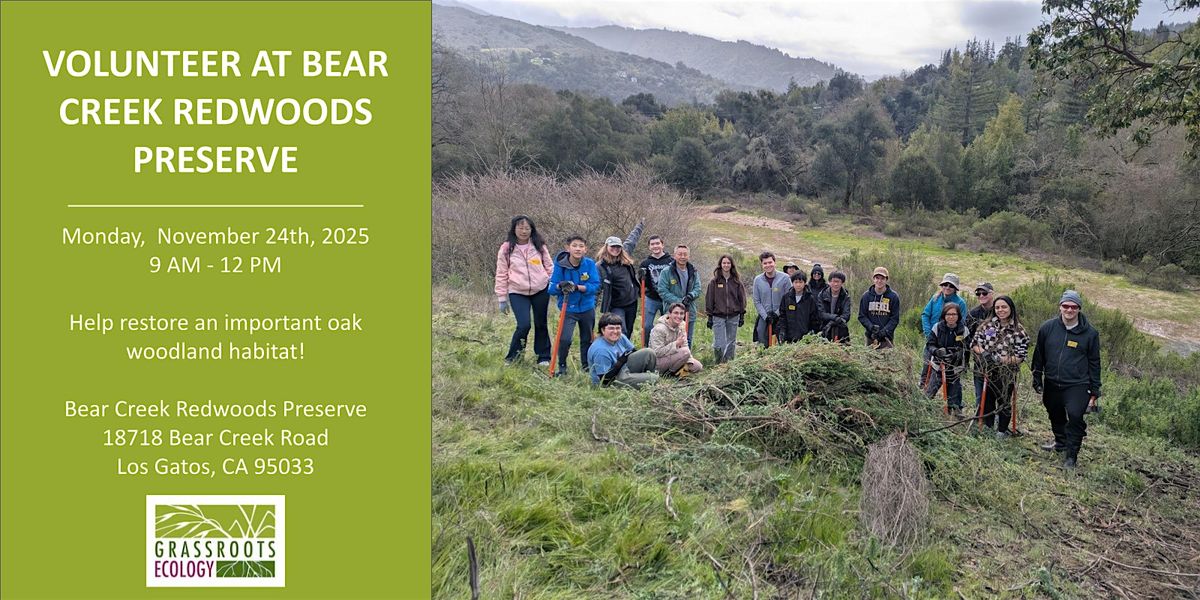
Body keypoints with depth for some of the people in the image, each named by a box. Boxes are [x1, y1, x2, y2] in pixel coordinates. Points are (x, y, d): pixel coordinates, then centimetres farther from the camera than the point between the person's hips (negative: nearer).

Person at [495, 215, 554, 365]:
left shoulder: (539, 246, 2)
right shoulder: (506, 249, -2)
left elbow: (549, 267, 10)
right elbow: (501, 275, 2)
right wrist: (502, 298, 2)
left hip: (541, 291, 2)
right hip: (517, 293, -2)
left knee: (541, 324, 10)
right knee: (524, 325, -14)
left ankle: (543, 357, 27)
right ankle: (513, 356, 9)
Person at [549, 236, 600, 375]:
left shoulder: (590, 264, -11)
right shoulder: (560, 265, -14)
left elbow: (595, 285, -15)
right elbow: (552, 289, -10)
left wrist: (577, 287, -29)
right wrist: (560, 286, -33)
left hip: (587, 308, 2)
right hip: (568, 309, -2)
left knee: (587, 339, 16)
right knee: (564, 339, -16)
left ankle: (587, 366, 36)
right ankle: (562, 367, 6)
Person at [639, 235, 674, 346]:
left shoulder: (671, 261, -1)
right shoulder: (645, 263, 2)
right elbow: (644, 285, 1)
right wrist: (642, 277, -19)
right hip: (651, 299, 0)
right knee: (647, 326, -3)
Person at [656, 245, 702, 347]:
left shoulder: (693, 272, 8)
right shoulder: (667, 272, -6)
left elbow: (698, 289, 4)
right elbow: (662, 292, -11)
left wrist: (691, 295, -19)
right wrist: (679, 301, -19)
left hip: (689, 313, 4)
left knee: (687, 342, 13)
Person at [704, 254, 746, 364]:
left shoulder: (736, 281, 7)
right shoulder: (714, 281, 1)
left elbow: (742, 298, 10)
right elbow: (709, 299, 2)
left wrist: (742, 315, 6)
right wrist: (709, 316, -2)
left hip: (733, 316, 2)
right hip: (718, 316, -2)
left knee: (731, 342, 9)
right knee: (719, 344, -7)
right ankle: (719, 364, 2)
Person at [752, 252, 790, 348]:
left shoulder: (784, 278, -6)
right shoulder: (758, 280, 0)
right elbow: (757, 301, 2)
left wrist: (777, 313, -11)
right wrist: (765, 316, -8)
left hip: (781, 317, -2)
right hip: (764, 317, 2)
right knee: (762, 345, 2)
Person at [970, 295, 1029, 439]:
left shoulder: (1019, 331, -9)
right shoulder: (987, 325, 1)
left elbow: (1020, 356, -12)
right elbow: (974, 343, 3)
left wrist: (1000, 359, -22)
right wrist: (982, 352, -16)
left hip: (1007, 374, -2)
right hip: (987, 372, 3)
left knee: (1004, 402, 13)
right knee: (986, 401, 14)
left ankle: (1002, 431, 30)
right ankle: (987, 428, 31)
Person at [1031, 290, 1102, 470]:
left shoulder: (1090, 333, -4)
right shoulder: (1047, 328, 0)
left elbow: (1094, 363, 1)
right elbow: (1039, 355, 11)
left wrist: (1094, 392, 1)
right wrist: (1037, 378, 11)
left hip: (1077, 385, -4)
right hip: (1052, 384, 4)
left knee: (1075, 415, -18)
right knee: (1055, 415, 19)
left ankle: (1071, 455, -5)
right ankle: (1061, 442, 44)